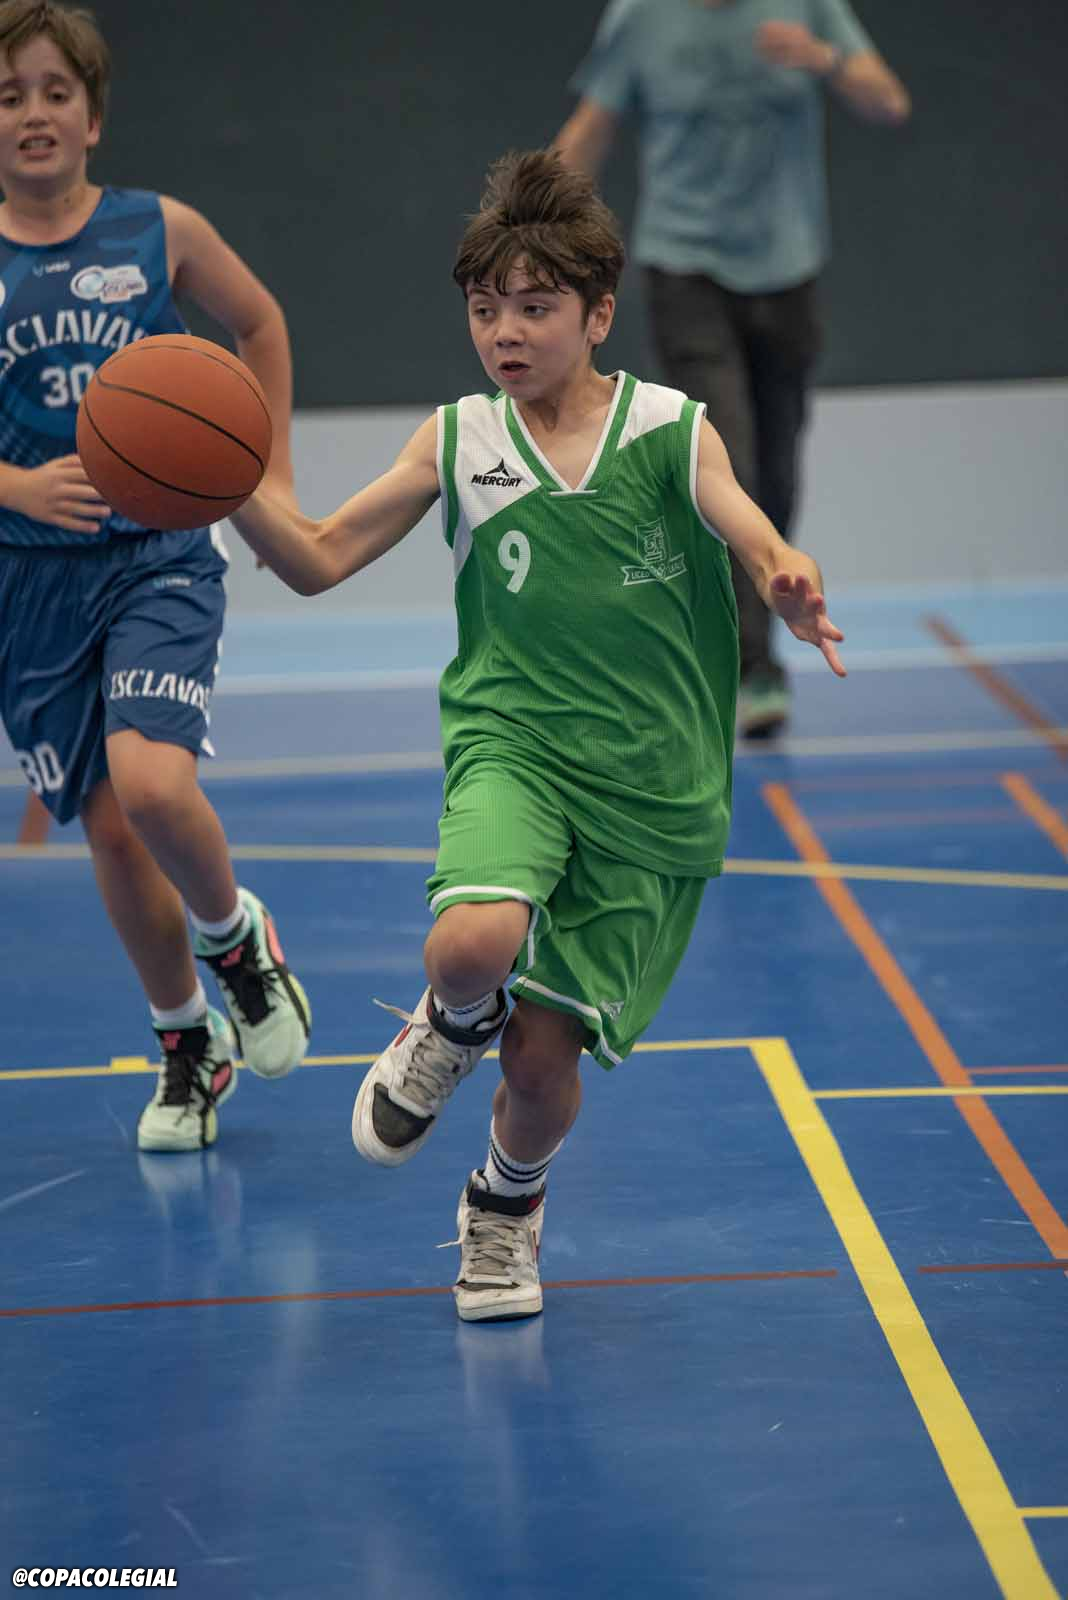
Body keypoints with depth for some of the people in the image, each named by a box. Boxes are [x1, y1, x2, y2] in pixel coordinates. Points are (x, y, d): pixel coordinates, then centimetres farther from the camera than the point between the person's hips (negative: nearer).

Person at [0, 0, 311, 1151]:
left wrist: (274, 478, 13)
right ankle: (187, 1045, 28)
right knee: (107, 828, 6)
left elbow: (259, 324, 15)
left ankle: (236, 937, 10)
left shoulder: (160, 233, -4)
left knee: (151, 785, -23)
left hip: (160, 557, -2)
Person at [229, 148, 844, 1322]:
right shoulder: (456, 442, 2)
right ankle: (451, 1032, 6)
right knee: (472, 945, -32)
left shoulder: (670, 432, -2)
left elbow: (768, 553, -12)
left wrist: (796, 596, -37)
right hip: (511, 748, 0)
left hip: (650, 783, 0)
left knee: (546, 1053, 1)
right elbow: (316, 561, 3)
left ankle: (506, 1206, 36)